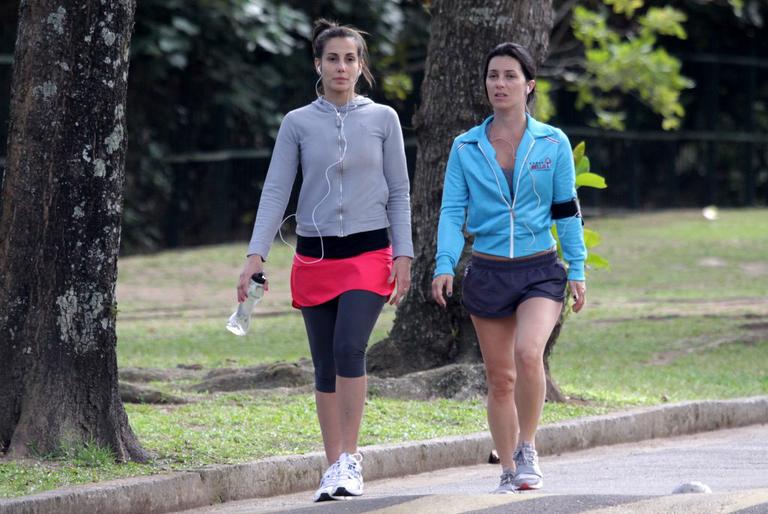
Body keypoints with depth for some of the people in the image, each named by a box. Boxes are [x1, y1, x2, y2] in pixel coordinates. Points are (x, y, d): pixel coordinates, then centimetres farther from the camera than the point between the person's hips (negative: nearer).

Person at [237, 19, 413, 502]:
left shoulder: (382, 119, 4)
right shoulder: (298, 124, 5)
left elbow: (399, 193, 6)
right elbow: (276, 191, 1)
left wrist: (404, 255, -2)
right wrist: (256, 255, -10)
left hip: (368, 251, -2)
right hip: (315, 257, 2)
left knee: (349, 349, -21)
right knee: (325, 368, 5)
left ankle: (350, 458, -14)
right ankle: (334, 467, 12)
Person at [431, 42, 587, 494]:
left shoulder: (553, 143, 1)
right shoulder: (466, 148, 3)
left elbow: (567, 210, 6)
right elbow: (452, 210, 1)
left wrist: (577, 269, 3)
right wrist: (444, 265, -13)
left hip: (540, 270, -2)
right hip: (487, 272, 2)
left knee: (528, 353, -26)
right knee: (500, 379, 6)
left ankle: (527, 449, -8)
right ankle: (509, 473, 18)